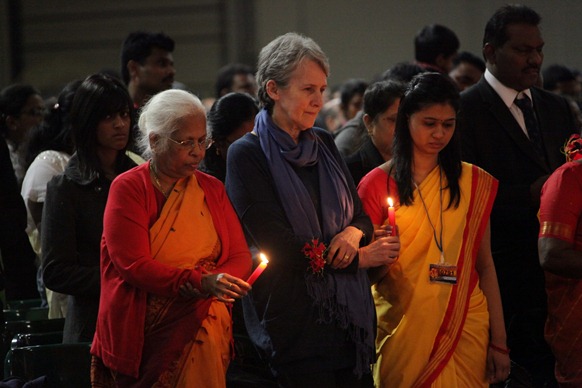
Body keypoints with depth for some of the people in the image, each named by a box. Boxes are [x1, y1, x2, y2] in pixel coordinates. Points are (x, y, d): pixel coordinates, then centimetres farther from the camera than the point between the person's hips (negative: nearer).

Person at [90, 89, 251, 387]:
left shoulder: (212, 189, 13)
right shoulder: (129, 188, -3)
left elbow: (240, 257, 8)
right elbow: (132, 264, -14)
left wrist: (210, 285, -16)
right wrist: (201, 281, -25)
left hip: (205, 331, 4)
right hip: (142, 337, -4)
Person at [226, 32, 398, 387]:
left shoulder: (324, 145, 13)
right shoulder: (247, 154, -6)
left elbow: (361, 215, 16)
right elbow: (278, 246, -11)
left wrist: (353, 232, -9)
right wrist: (361, 258, -7)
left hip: (350, 316, 6)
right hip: (295, 322, -5)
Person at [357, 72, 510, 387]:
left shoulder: (473, 183, 7)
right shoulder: (377, 184, 0)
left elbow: (485, 265, 6)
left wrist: (498, 342, 1)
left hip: (465, 328, 2)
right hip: (401, 329, -2)